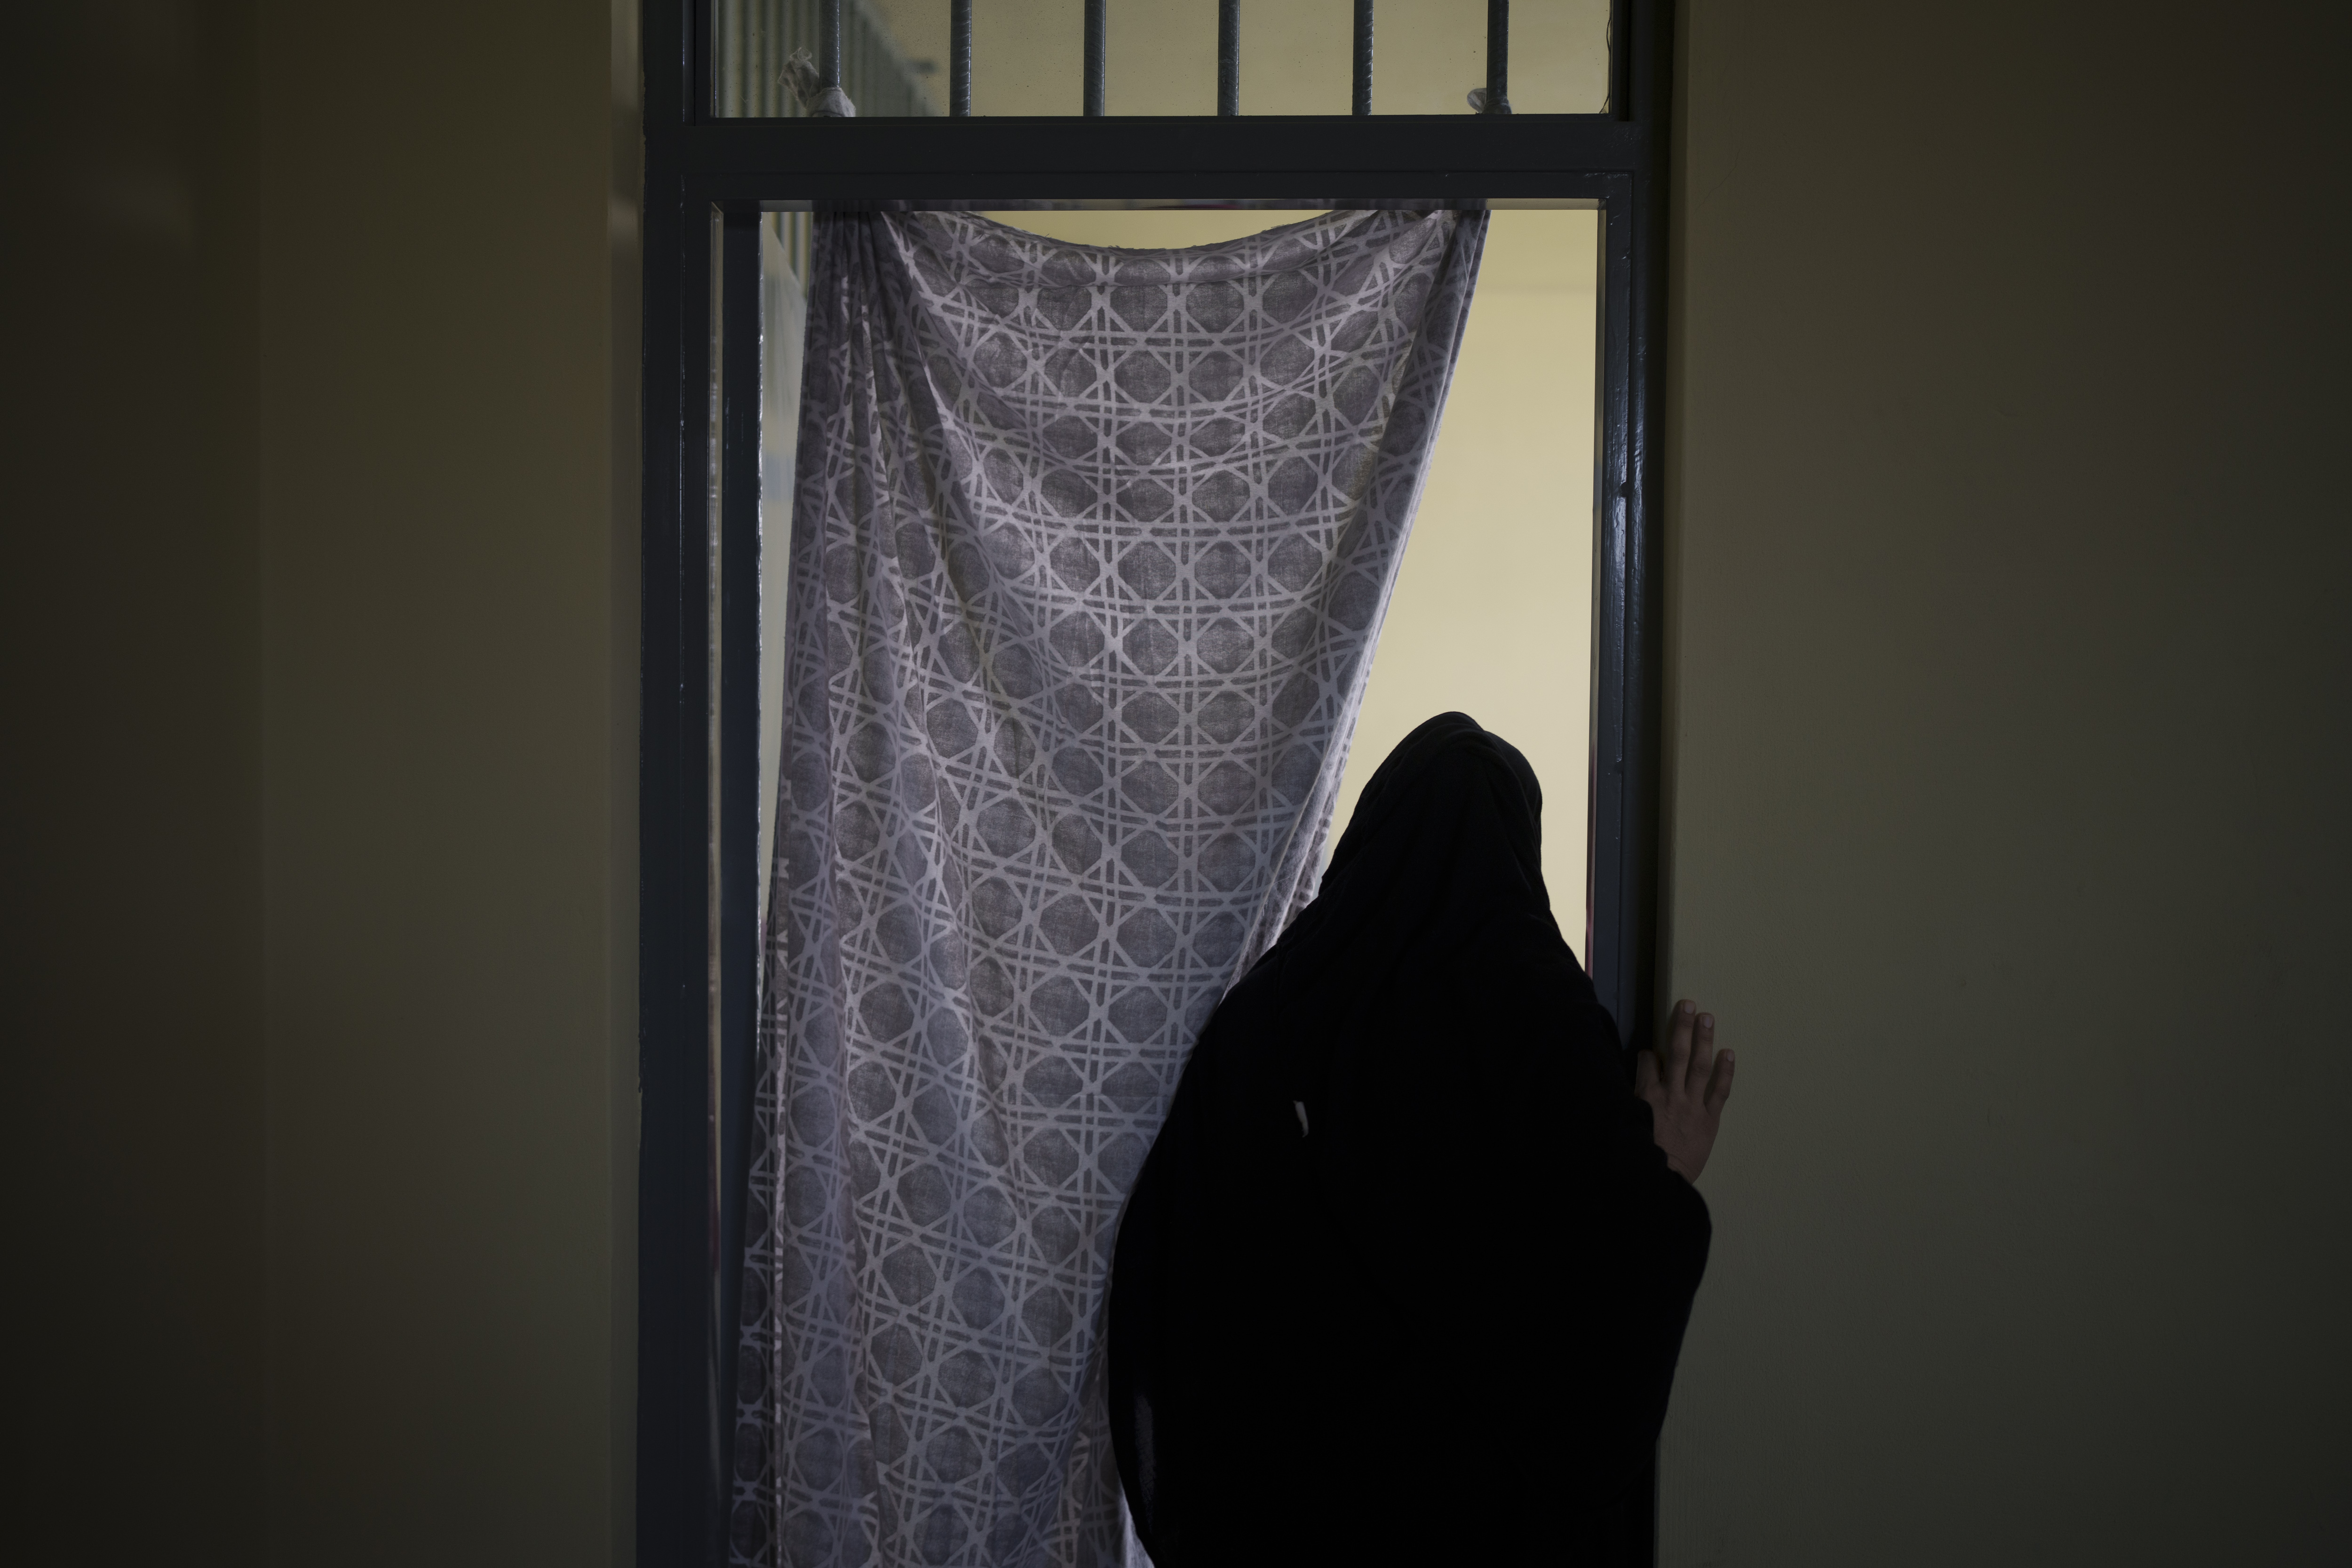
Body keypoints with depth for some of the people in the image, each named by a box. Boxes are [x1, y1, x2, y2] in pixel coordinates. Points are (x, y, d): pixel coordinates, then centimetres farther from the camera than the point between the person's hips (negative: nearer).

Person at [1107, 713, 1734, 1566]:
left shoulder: (1264, 1000, -4)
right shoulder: (1533, 995, -14)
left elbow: (1161, 1255, -2)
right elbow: (1611, 1276, -17)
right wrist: (1670, 1179, -1)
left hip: (1267, 1472, 3)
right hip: (1465, 1493, -3)